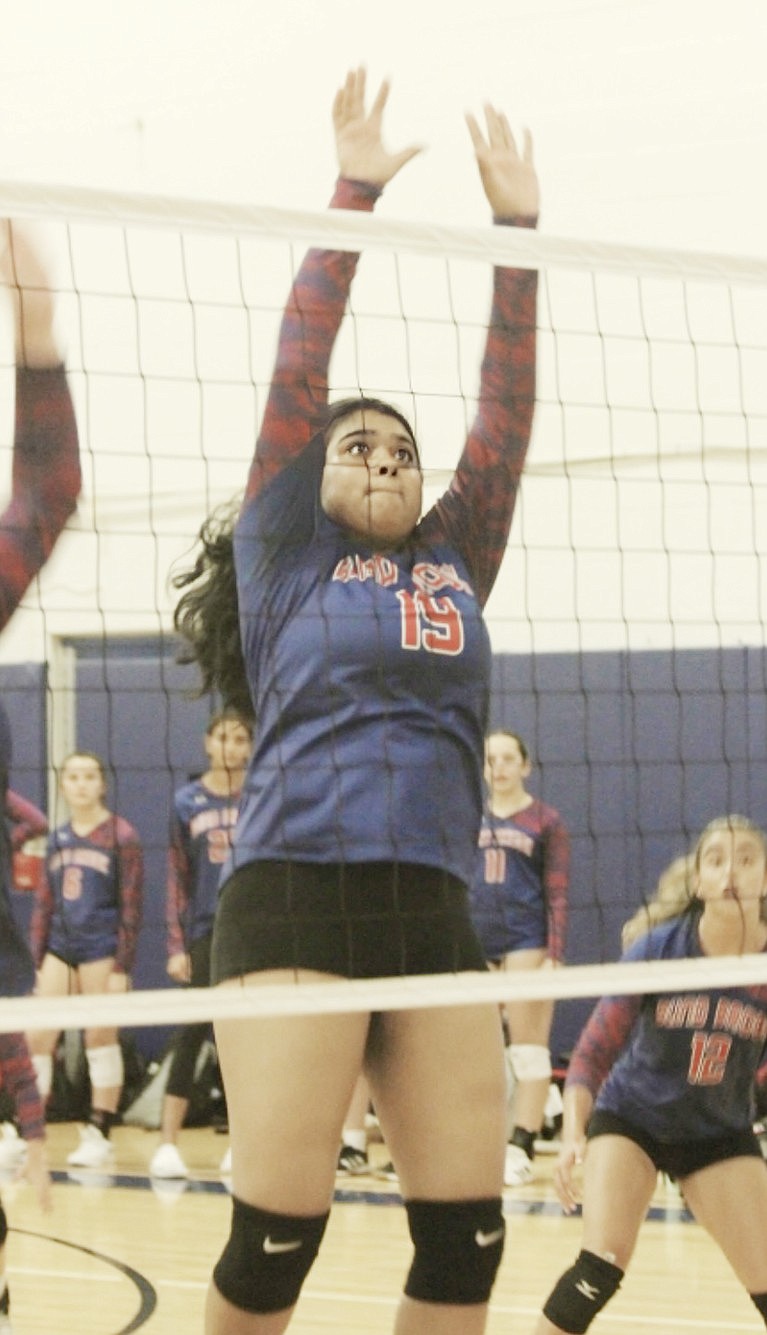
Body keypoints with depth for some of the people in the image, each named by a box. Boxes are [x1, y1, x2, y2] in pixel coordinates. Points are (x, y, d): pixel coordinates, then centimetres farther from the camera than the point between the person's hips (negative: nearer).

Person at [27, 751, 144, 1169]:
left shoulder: (120, 836, -2)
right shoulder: (57, 839, 12)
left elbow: (131, 906, -5)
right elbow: (44, 903, 14)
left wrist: (122, 967, -10)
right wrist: (37, 959, 8)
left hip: (100, 947, -5)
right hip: (59, 946, 5)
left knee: (100, 1038, -1)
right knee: (36, 1037, -2)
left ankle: (98, 1134, 5)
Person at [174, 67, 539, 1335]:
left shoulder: (455, 566, 20)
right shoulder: (287, 557, 10)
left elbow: (506, 413, 15)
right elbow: (297, 378, 4)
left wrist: (518, 229, 10)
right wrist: (353, 196, 0)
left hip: (434, 913, 5)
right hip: (294, 897, -5)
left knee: (467, 1231, 1)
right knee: (277, 1231, -10)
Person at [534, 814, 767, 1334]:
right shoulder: (657, 950, -19)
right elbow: (595, 1050, -14)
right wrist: (573, 1134, -26)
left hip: (720, 1135, 2)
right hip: (630, 1120, -2)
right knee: (602, 1265, -22)